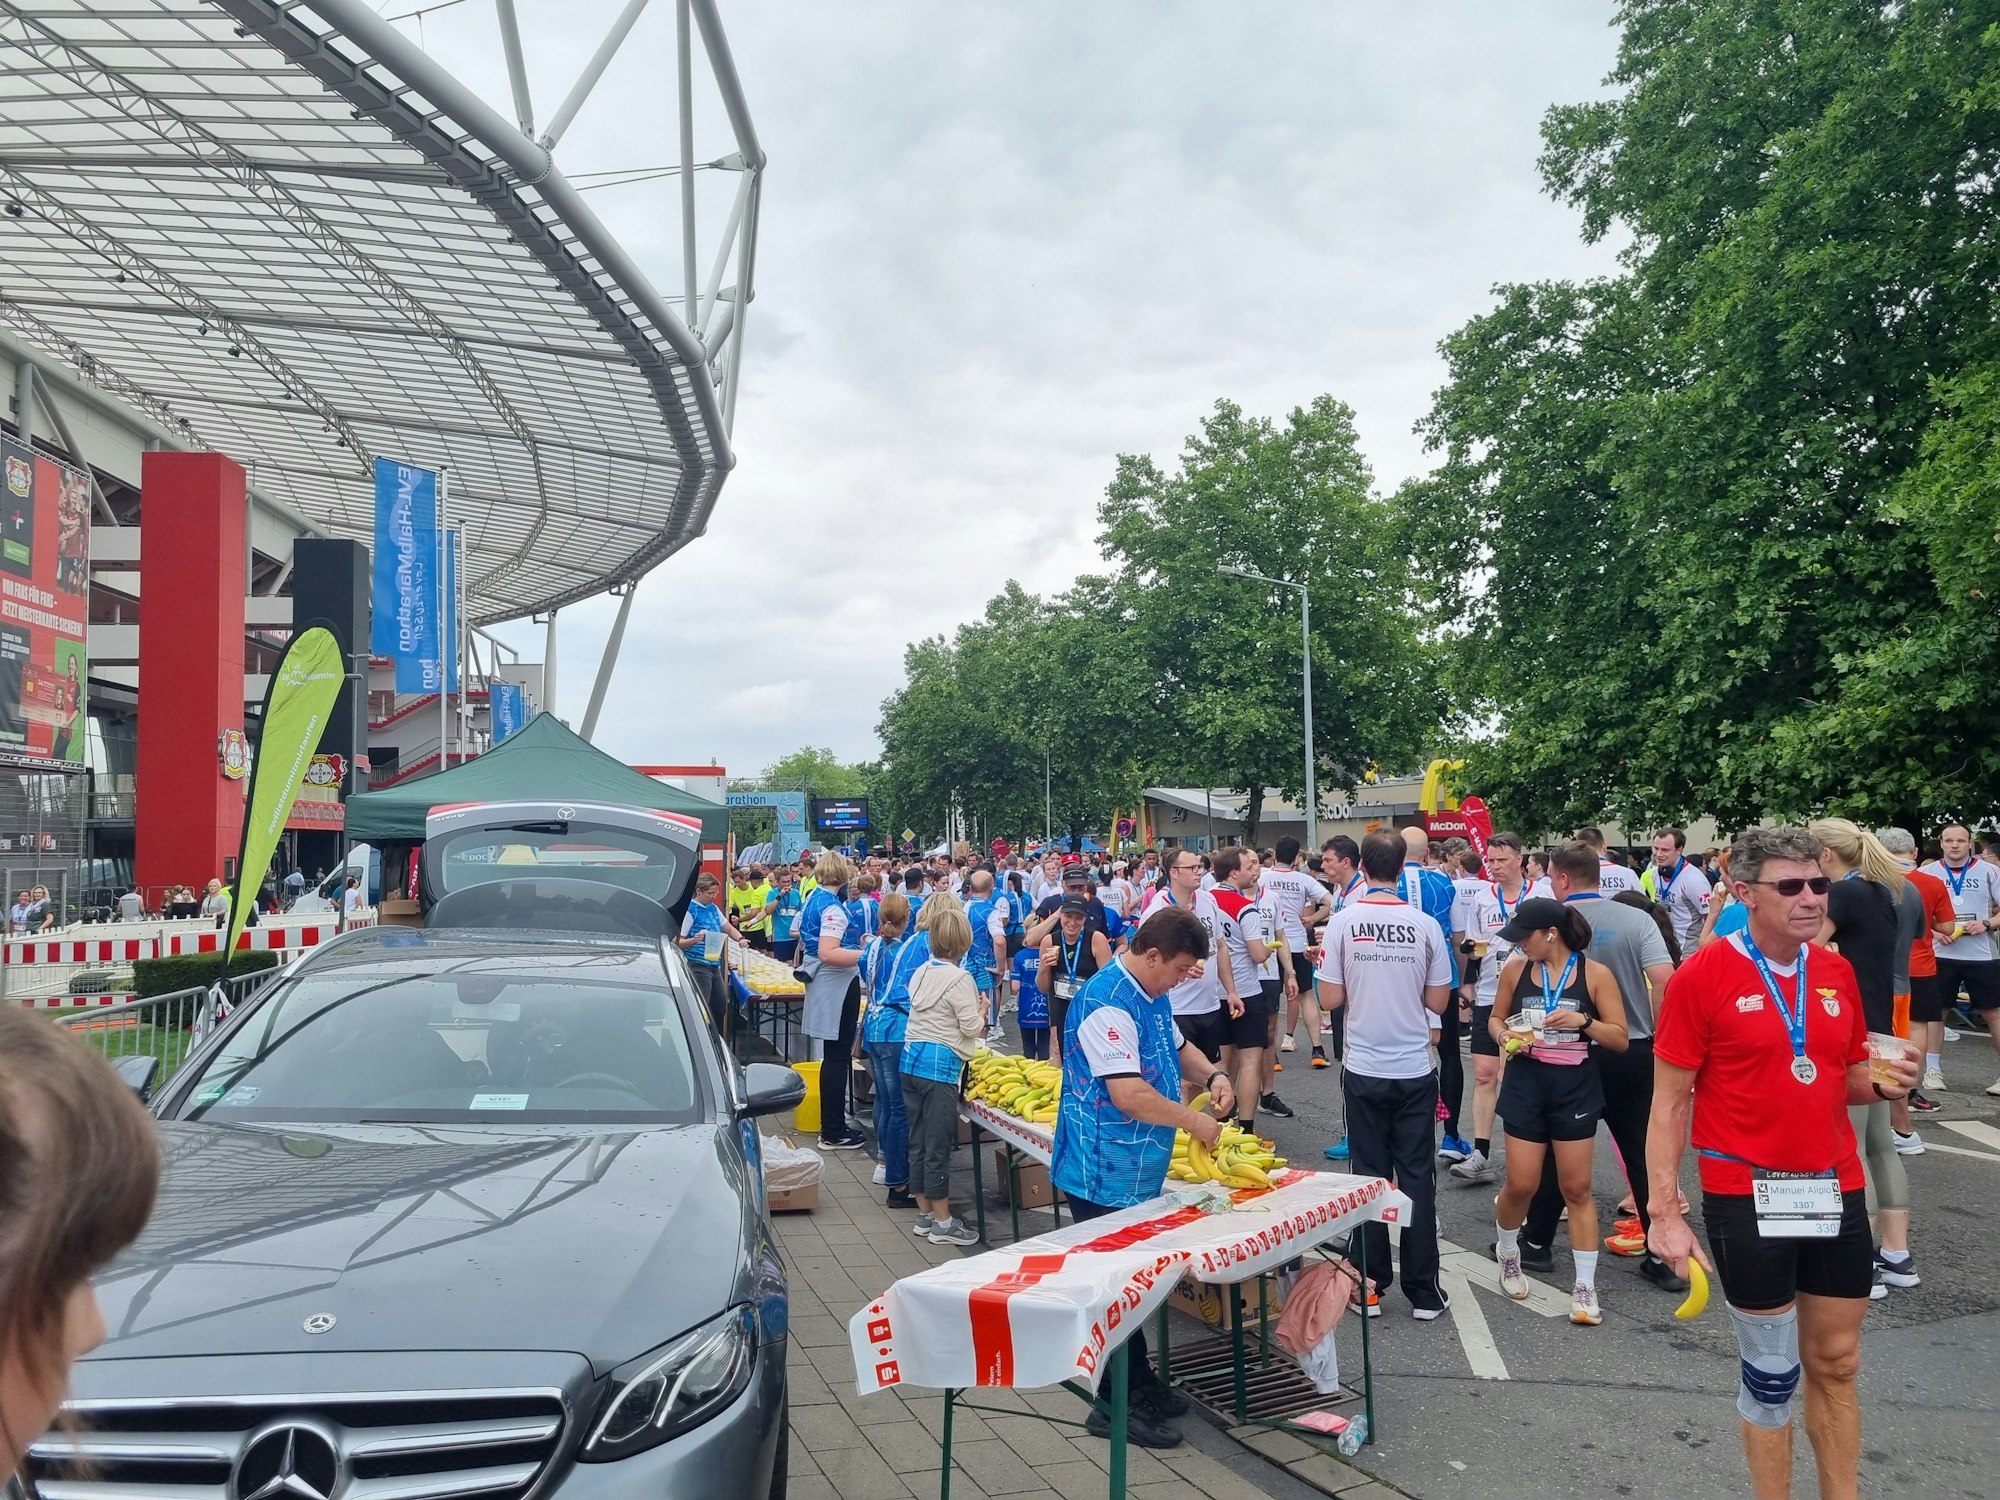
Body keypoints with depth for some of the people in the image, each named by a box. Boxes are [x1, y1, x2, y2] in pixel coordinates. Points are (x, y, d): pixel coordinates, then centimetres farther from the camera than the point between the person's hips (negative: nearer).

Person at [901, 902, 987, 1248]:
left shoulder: (921, 972, 9)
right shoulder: (959, 979, -13)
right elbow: (971, 1026, -11)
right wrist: (982, 1011, 8)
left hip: (912, 1058, 8)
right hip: (941, 1063, -7)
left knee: (918, 1140, 12)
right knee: (938, 1145, -2)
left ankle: (924, 1214, 22)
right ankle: (942, 1223, 5)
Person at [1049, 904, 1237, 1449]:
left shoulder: (1151, 994, 8)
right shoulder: (1108, 1003, -25)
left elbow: (1178, 1045, 24)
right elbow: (1128, 1095, -30)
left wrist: (1212, 1075, 4)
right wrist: (1194, 1121, -19)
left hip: (1138, 1170, 10)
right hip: (1106, 1174, -10)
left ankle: (1139, 1385, 32)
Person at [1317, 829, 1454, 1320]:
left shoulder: (1343, 922, -9)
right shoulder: (1425, 925, -7)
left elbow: (1330, 999, -6)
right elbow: (1438, 1001, 0)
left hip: (1364, 1070, 0)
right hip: (1415, 1071, 0)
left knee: (1370, 1175, 9)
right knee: (1418, 1178, 8)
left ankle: (1370, 1285, 15)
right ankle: (1423, 1290, 13)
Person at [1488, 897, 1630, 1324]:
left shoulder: (1595, 975, -7)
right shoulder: (1516, 970, -1)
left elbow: (1620, 1039, -4)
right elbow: (1495, 1018, 13)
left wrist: (1583, 1021, -21)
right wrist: (1504, 1036, -9)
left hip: (1575, 1088, -1)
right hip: (1526, 1085, 2)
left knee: (1577, 1188, 2)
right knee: (1521, 1185, 2)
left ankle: (1585, 1286, 13)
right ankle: (1507, 1252, 32)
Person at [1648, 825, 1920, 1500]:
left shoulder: (1837, 973, 4)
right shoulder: (1702, 976, -13)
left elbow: (1846, 1078, 18)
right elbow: (1669, 1104, -11)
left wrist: (1881, 1082, -6)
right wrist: (1666, 1213, -15)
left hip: (1836, 1191, 5)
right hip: (1746, 1198, -5)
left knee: (1836, 1365, 16)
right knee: (1773, 1375, 8)